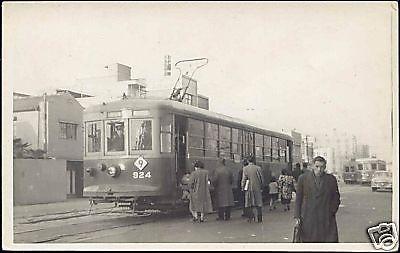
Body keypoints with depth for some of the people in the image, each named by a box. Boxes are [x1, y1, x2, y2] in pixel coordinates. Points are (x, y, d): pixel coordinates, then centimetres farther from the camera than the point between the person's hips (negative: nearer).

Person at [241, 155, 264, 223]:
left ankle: (251, 216, -5)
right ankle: (259, 218, 8)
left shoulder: (245, 168, -5)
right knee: (258, 203, 7)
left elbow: (244, 179, -4)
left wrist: (242, 187, 7)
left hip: (248, 188, -1)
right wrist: (261, 186, 13)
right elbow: (261, 178, 0)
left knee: (249, 203, 7)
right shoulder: (258, 168, -3)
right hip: (257, 188, 1)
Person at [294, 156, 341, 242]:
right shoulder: (303, 178, 3)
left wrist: (332, 212, 2)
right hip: (308, 218, 0)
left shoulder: (331, 179, 5)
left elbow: (336, 198, 14)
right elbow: (298, 199, 7)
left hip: (327, 219, 0)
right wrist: (297, 217, 2)